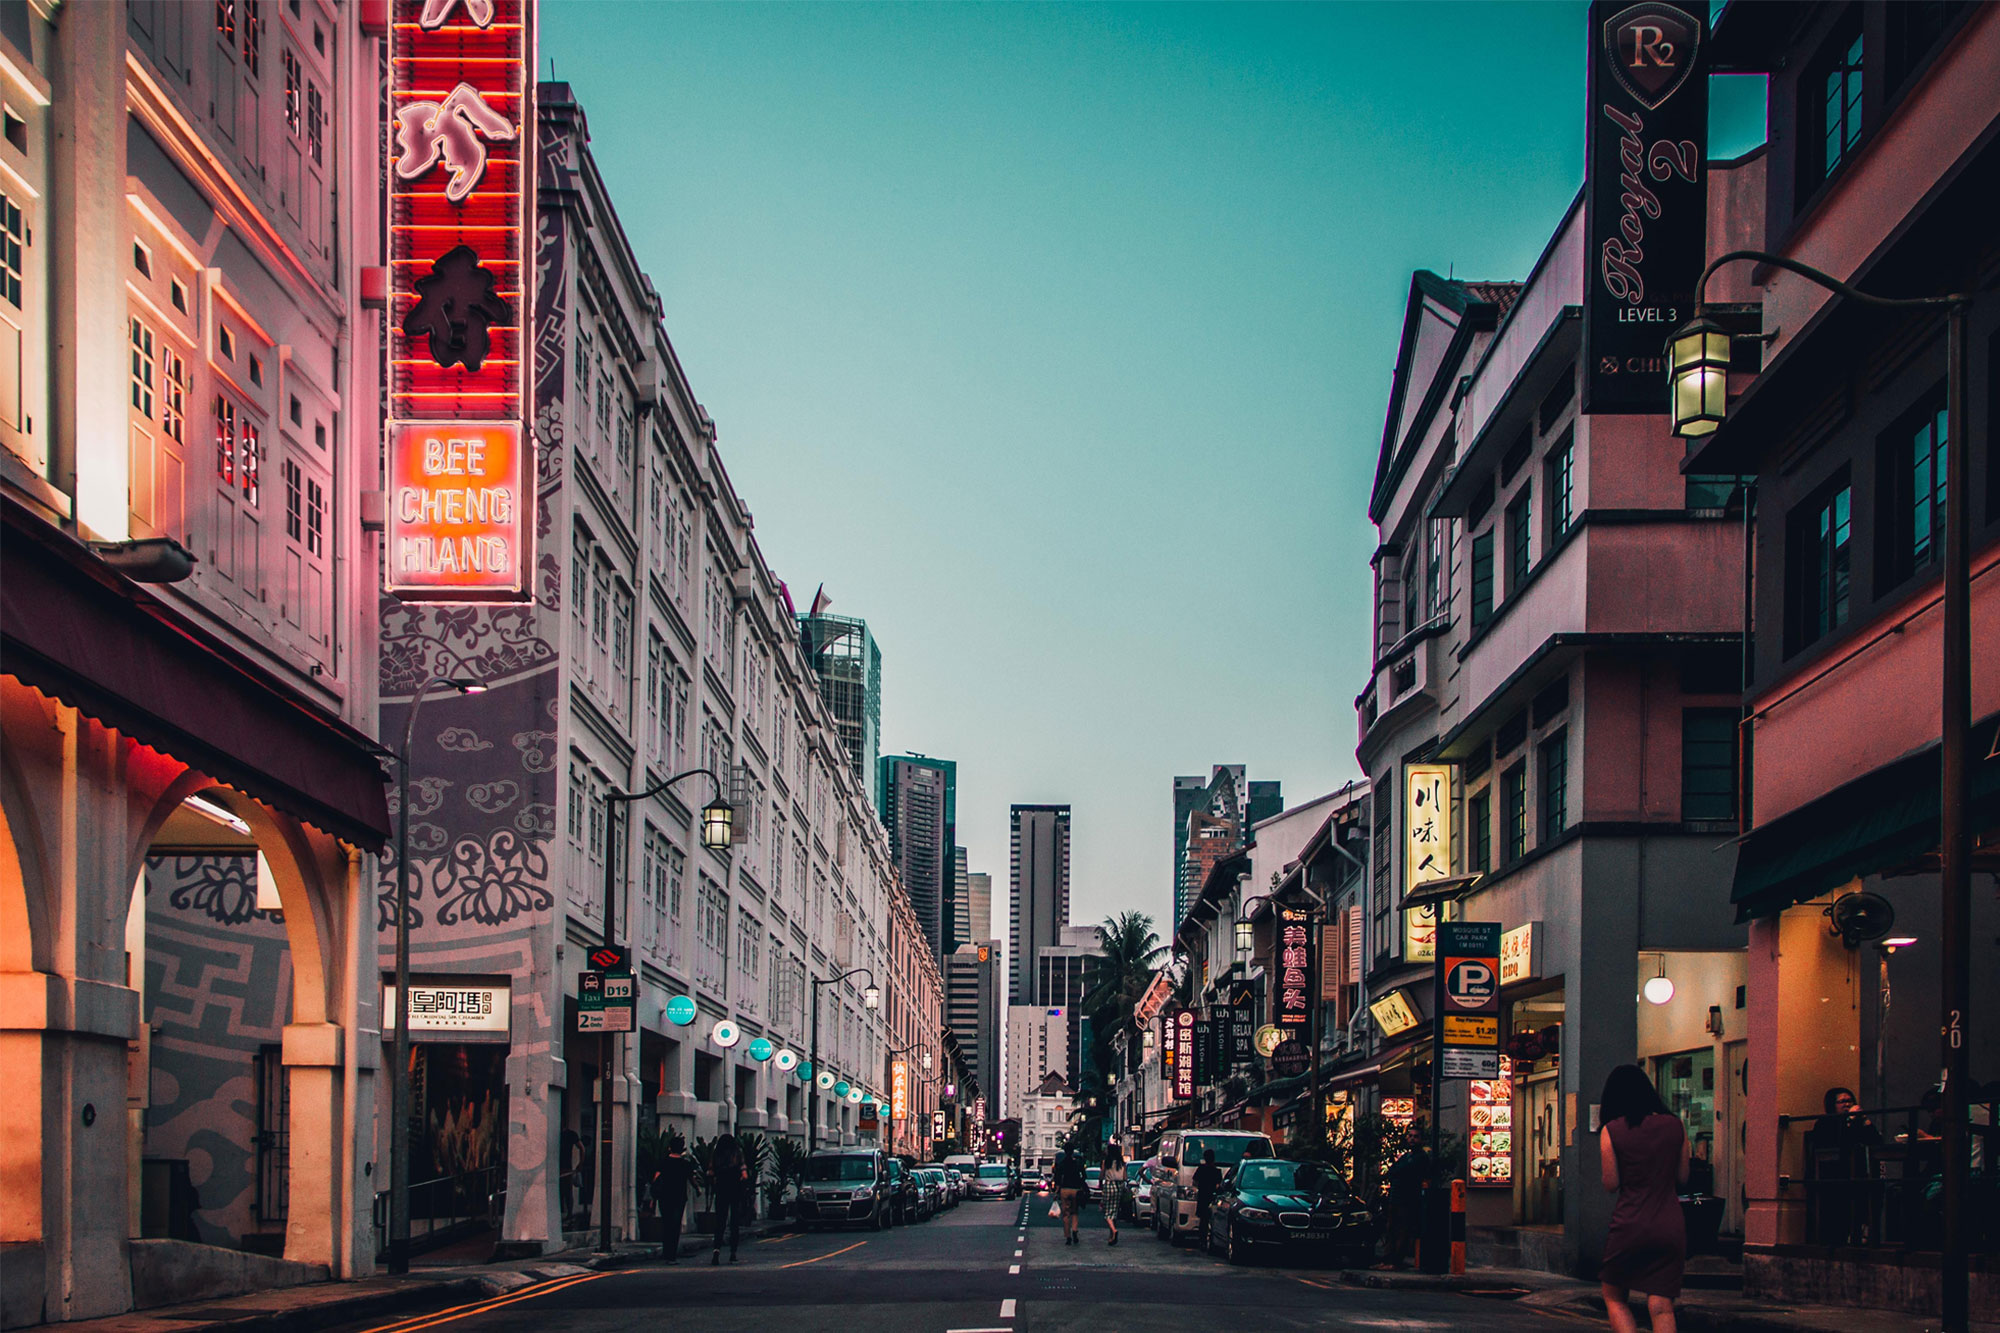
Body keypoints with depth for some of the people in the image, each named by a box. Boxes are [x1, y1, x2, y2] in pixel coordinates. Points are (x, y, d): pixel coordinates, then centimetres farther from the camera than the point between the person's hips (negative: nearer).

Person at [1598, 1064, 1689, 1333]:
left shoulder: (1612, 1131, -5)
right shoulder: (1675, 1125, 4)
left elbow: (1610, 1185, -3)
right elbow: (1682, 1178, 10)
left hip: (1630, 1226, -2)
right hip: (1670, 1227, 2)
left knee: (1614, 1298, 14)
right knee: (1661, 1306, 2)